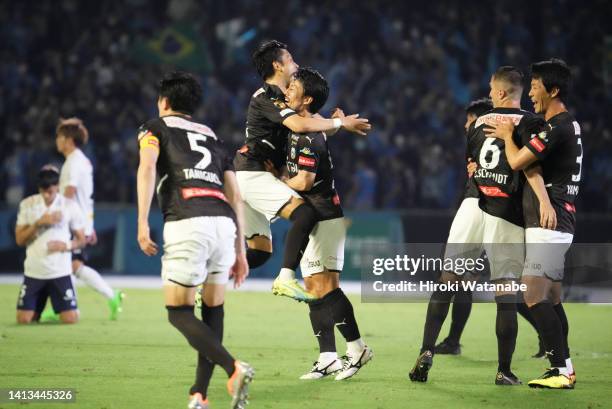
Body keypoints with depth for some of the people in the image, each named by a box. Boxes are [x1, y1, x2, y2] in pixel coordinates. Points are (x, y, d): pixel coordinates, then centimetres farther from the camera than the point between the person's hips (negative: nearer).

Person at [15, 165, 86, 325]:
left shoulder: (70, 206, -2)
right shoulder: (27, 205, 1)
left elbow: (81, 239, 5)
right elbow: (19, 239, -1)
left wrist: (67, 245, -16)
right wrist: (38, 223, -15)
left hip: (60, 272, -1)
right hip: (33, 272, 1)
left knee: (70, 319, -11)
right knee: (23, 320, -5)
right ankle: (38, 311, 31)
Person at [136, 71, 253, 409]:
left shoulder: (155, 128, 17)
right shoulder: (213, 138, 30)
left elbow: (147, 168, -4)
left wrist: (142, 223, -8)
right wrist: (240, 252, 24)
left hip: (186, 225, -5)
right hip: (223, 223, 5)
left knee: (179, 313, 1)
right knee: (214, 309, 15)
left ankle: (234, 368, -19)